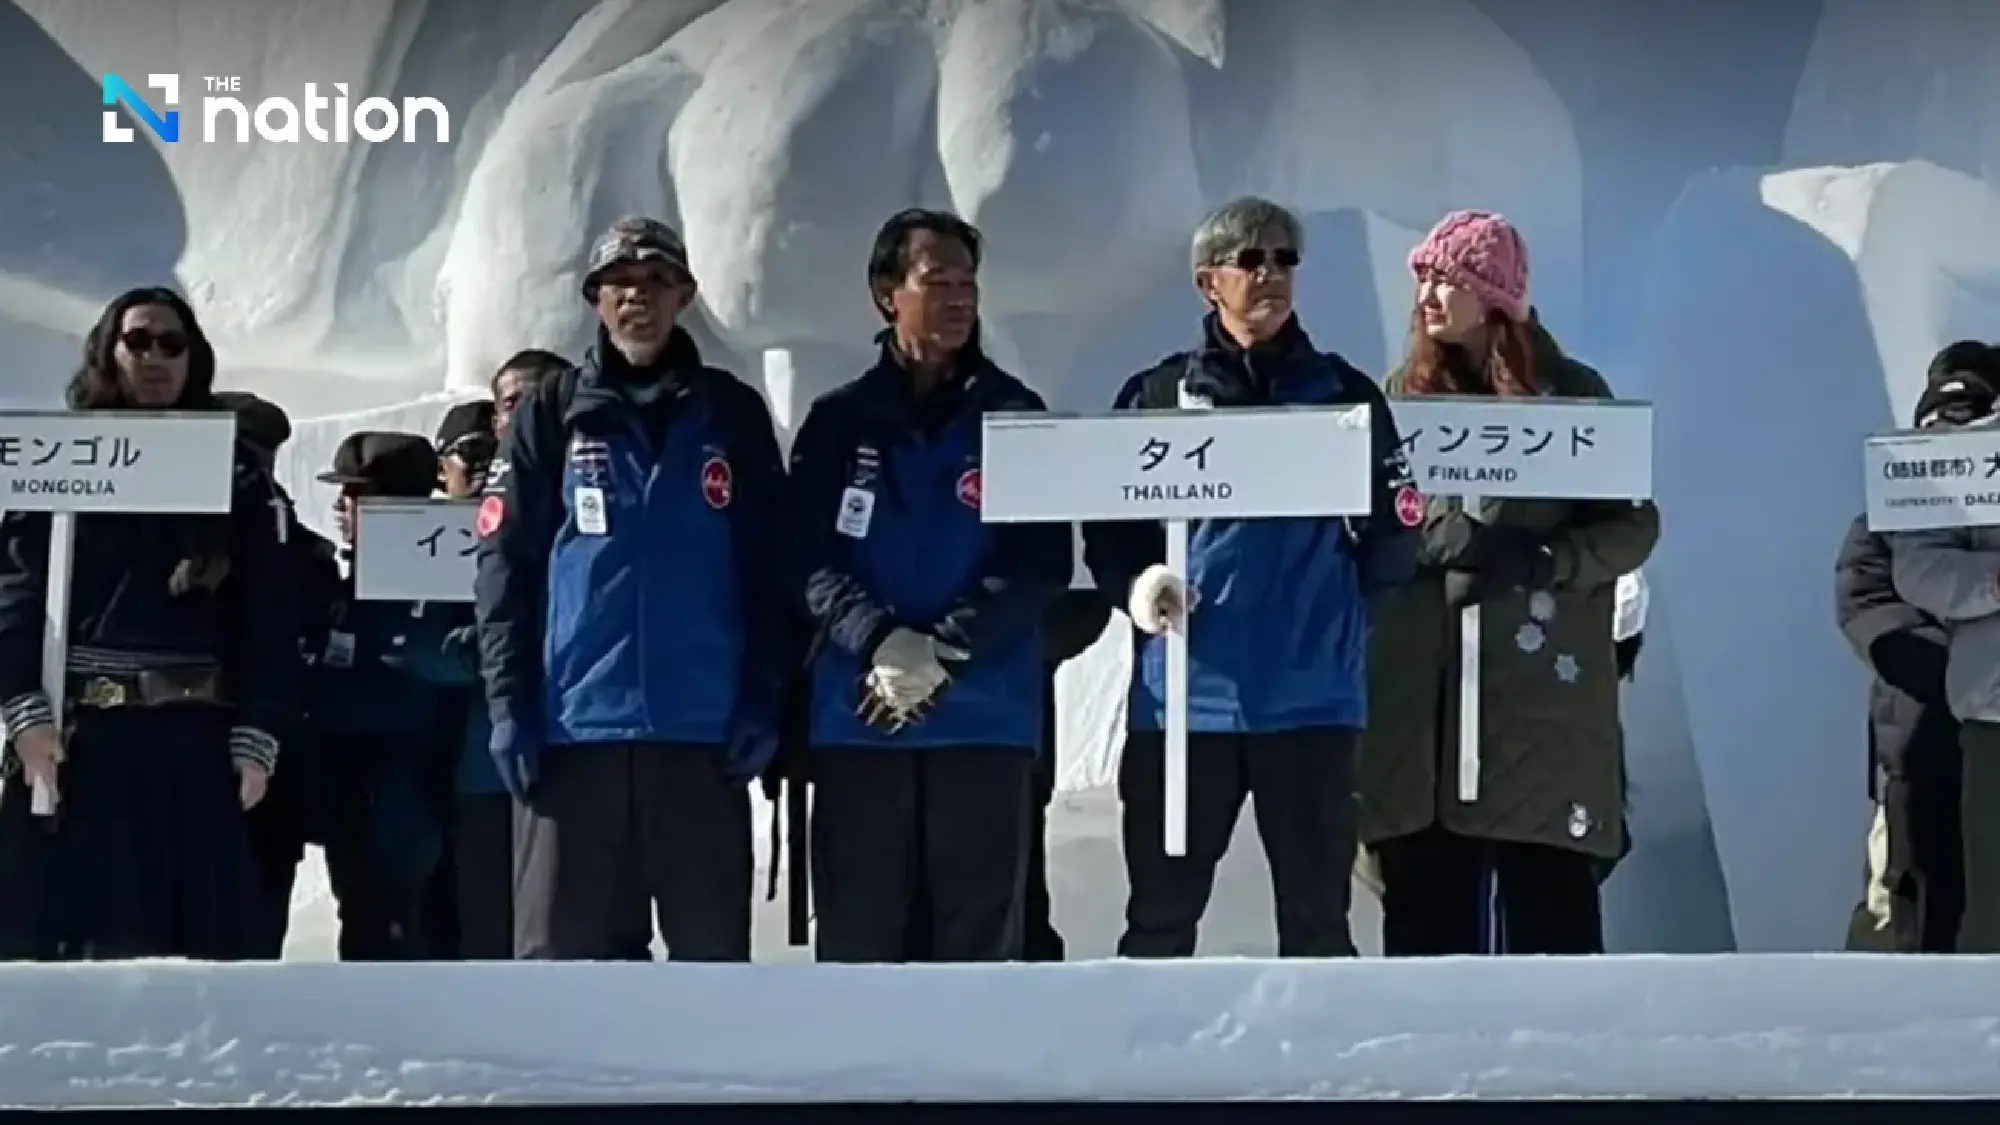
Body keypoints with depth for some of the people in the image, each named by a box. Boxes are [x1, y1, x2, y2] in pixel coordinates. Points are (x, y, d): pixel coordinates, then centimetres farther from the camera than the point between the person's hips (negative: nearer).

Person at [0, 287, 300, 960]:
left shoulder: (234, 475, 11)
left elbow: (268, 615, 5)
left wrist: (257, 734, -6)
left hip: (193, 741, 1)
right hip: (74, 734, -1)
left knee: (192, 940, 1)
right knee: (65, 933, -3)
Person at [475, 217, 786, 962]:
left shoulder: (733, 414, 10)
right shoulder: (551, 414, 9)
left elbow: (769, 570, 7)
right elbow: (505, 566, 4)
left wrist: (763, 702, -2)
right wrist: (507, 704, -6)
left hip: (703, 729, 0)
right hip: (573, 726, 0)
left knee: (713, 950, 4)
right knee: (561, 950, 1)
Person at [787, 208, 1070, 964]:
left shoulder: (1016, 418, 9)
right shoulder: (838, 421, 10)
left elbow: (1041, 563, 0)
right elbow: (808, 557, 0)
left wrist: (943, 653, -12)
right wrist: (882, 642, -18)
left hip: (985, 718, 0)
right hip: (858, 717, 0)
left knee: (980, 938, 1)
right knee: (857, 936, 2)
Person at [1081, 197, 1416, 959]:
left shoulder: (1344, 395, 8)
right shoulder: (1158, 396, 9)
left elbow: (1394, 539, 7)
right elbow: (1108, 529, 6)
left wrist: (1365, 543, -10)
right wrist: (1136, 581, -11)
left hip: (1309, 692, 0)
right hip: (1184, 692, 0)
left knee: (1316, 918, 7)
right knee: (1160, 918, 5)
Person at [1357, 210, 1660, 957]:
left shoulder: (1569, 394, 4)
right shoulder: (1406, 395, 13)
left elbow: (1635, 524, 0)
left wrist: (1540, 560, -15)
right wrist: (1431, 538, -10)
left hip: (1541, 693, -3)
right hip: (1422, 696, 3)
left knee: (1549, 906, -3)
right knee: (1425, 908, 2)